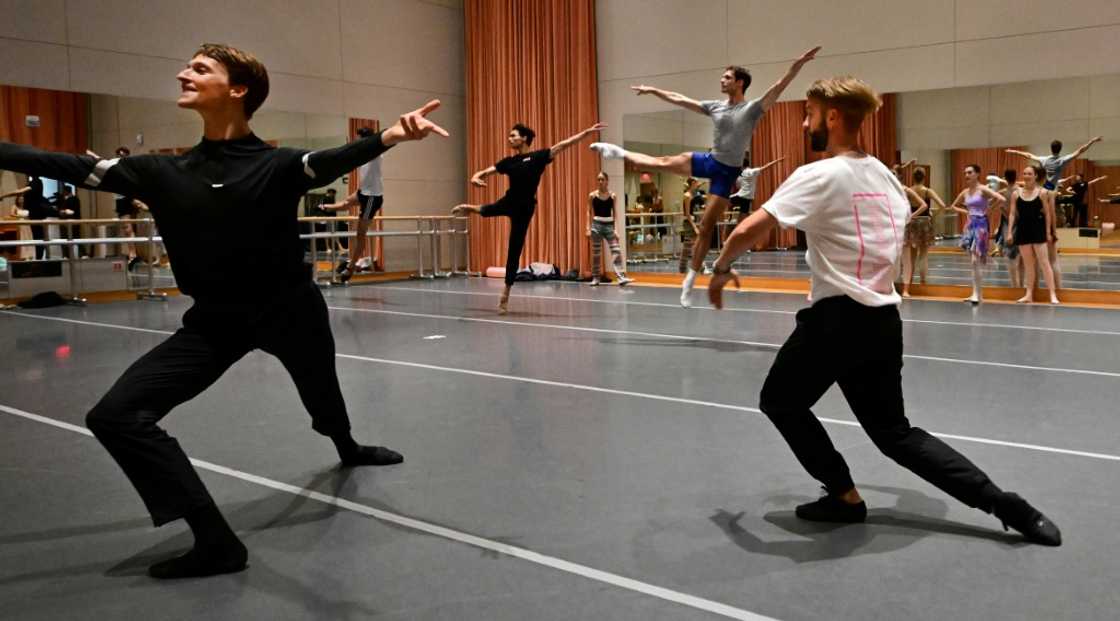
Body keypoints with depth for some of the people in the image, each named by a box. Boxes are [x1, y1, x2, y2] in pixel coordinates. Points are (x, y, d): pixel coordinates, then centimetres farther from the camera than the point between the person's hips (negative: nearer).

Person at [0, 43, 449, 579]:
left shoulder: (276, 164, -14)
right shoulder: (164, 172, -1)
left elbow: (331, 161, -33)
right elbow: (70, 167, 3)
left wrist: (390, 137, -53)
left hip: (290, 312, -3)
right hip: (213, 320, 3)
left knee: (324, 400, 17)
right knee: (115, 415, -9)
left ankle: (348, 449, 51)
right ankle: (216, 541, -4)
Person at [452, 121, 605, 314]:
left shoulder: (538, 156, -7)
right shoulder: (508, 161, 6)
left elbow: (564, 144, -13)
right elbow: (485, 172, 8)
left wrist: (588, 131, -21)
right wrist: (475, 177, -16)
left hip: (524, 209, -3)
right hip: (509, 203, 3)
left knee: (514, 252, 3)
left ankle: (505, 296, 13)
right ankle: (469, 208, 65)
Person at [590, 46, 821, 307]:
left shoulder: (752, 108, -9)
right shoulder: (715, 106, 6)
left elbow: (779, 87, -22)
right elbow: (680, 100, 15)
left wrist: (799, 63, -35)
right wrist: (653, 90, 20)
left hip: (726, 172, -5)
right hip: (708, 161, 5)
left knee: (706, 227, -3)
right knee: (662, 162, 8)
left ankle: (690, 280, 4)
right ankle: (620, 153, 35)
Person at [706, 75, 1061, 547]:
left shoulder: (818, 175, -11)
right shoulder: (884, 175, 12)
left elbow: (748, 230, -19)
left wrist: (721, 269, -2)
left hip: (837, 318, -8)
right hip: (884, 319, 8)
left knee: (780, 401, 16)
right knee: (895, 433, 16)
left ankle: (844, 497, 17)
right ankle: (1009, 507, 10)